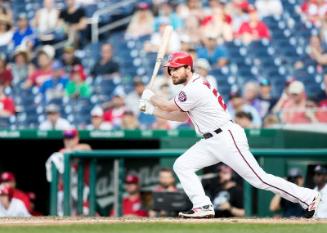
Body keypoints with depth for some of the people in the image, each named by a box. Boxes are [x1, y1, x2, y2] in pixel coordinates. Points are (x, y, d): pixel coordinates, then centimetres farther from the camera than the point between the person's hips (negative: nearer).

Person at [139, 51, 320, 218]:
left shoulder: (195, 89, -19)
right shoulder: (194, 86, 14)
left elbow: (169, 107, -9)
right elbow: (182, 117, 19)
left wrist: (150, 97, 10)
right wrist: (152, 110, 14)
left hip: (227, 138, -10)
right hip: (211, 141, 10)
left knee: (258, 178, -9)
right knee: (182, 165, 1)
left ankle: (308, 197, -3)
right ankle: (203, 207, -1)